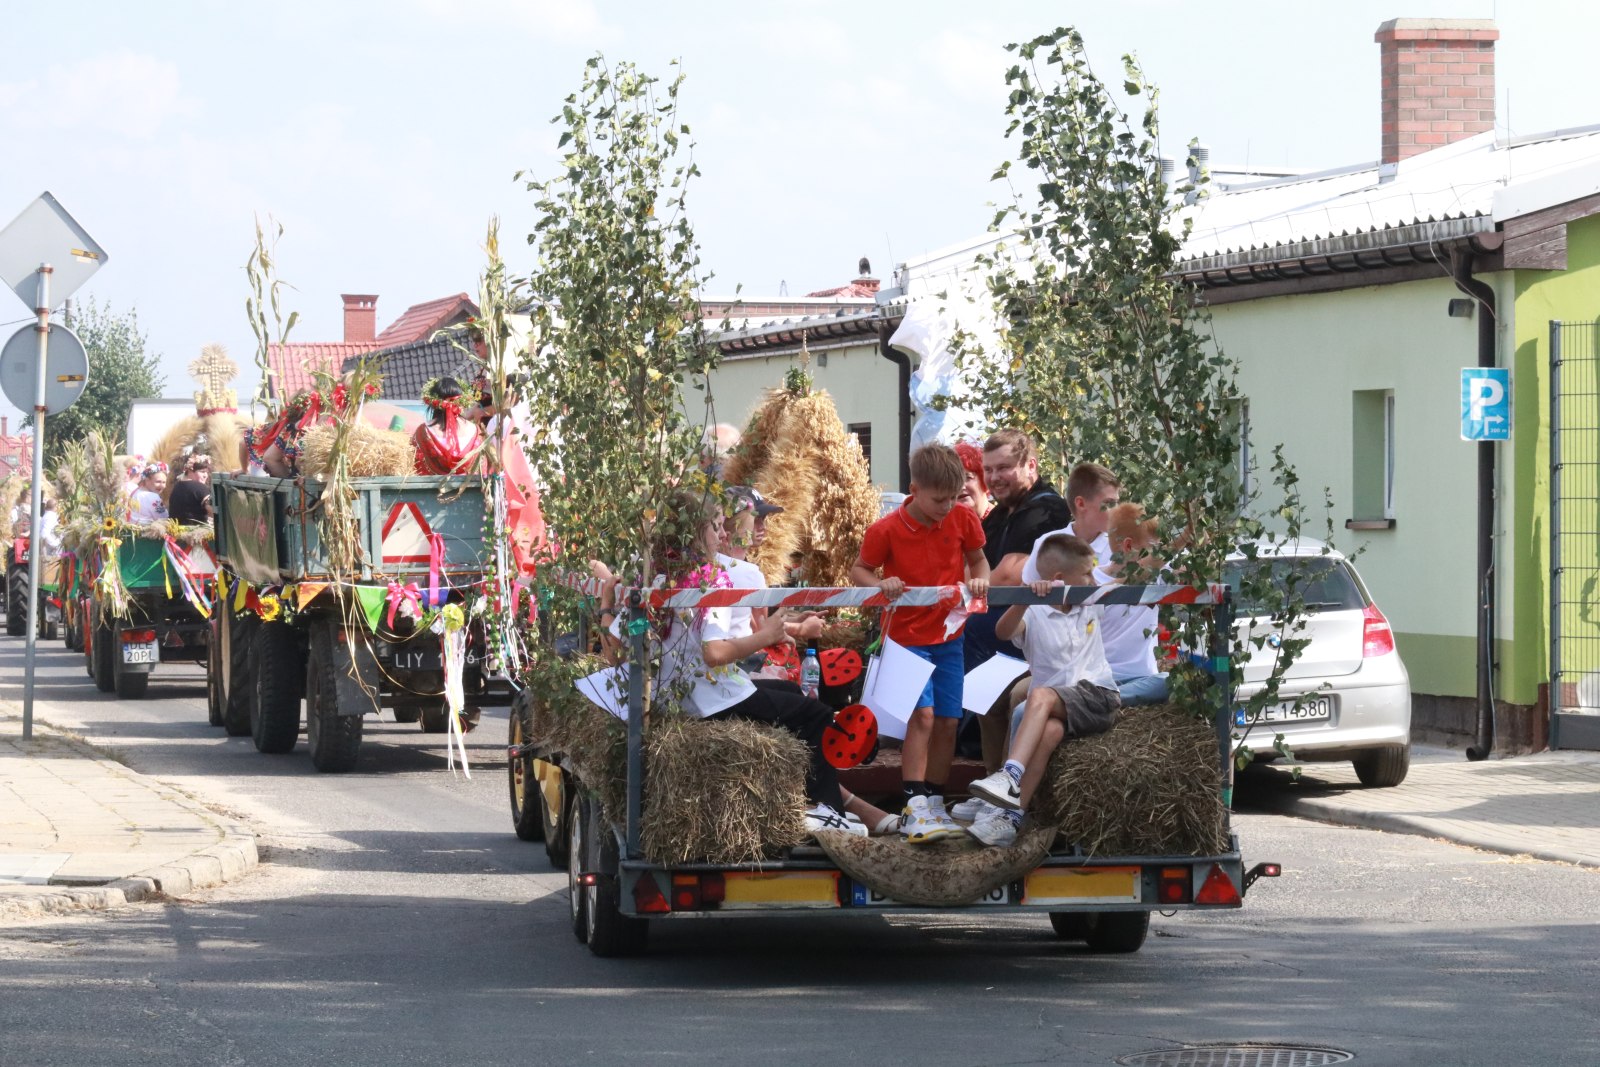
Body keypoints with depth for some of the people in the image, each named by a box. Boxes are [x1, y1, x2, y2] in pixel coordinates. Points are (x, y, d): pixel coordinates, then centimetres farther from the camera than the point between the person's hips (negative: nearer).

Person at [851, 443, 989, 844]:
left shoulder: (964, 520, -5)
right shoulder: (886, 530, -15)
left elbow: (977, 559, 10)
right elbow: (859, 569, -3)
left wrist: (981, 579, -12)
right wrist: (880, 584, -24)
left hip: (949, 635, 4)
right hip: (907, 635, -4)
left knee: (948, 721, 7)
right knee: (922, 715, -18)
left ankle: (934, 805, 21)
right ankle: (913, 809, -16)